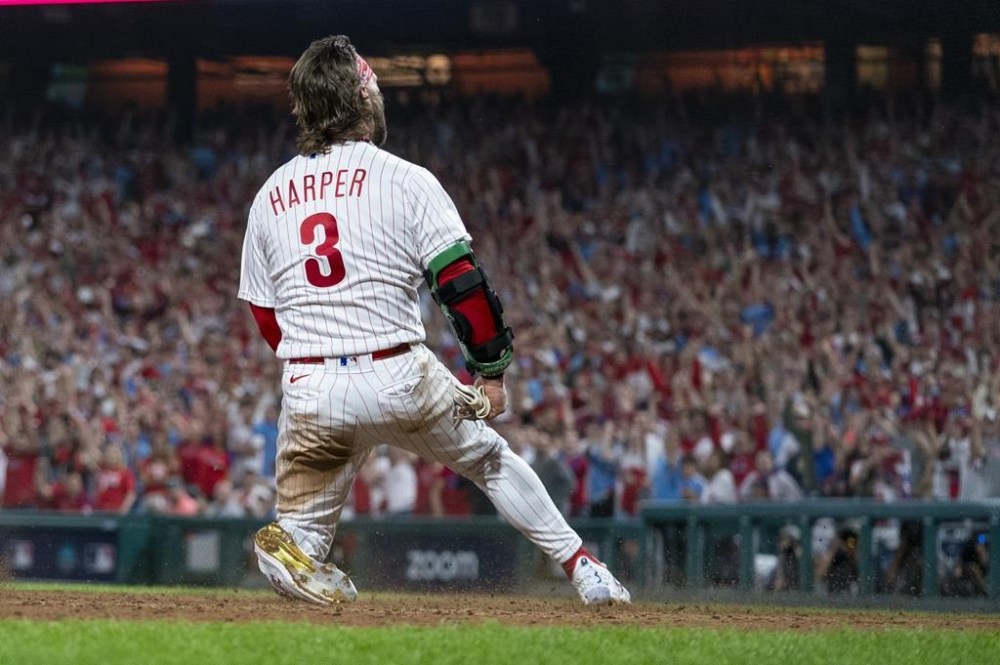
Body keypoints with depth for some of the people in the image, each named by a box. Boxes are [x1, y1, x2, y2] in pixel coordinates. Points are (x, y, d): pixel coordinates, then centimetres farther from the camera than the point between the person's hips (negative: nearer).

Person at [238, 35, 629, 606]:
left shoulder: (270, 195, 10)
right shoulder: (405, 180, -3)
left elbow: (265, 316, 14)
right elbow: (462, 282, -9)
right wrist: (491, 371, 1)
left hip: (308, 389, 2)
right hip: (399, 379, -2)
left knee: (304, 529, 11)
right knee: (490, 458, 22)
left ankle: (298, 544, -25)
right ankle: (586, 571, 21)